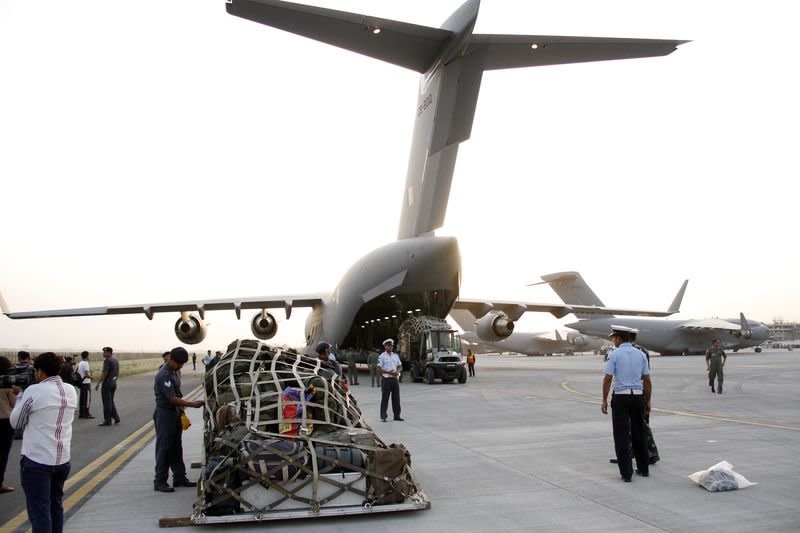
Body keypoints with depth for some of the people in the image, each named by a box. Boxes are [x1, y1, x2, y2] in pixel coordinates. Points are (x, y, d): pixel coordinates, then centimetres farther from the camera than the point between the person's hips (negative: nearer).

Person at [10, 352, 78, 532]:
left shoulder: (34, 391, -14)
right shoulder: (71, 391, 4)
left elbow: (16, 422, -2)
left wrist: (21, 395, 10)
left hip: (36, 460, -6)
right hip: (63, 459, 6)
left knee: (39, 510, 0)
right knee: (56, 504, 21)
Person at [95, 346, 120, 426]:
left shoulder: (107, 360, -15)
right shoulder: (115, 360, 11)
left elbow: (104, 373, -20)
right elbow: (117, 373, 16)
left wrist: (98, 383, -15)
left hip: (106, 383, -8)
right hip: (113, 383, 8)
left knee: (107, 402, -1)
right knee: (111, 401, 17)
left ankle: (107, 421, 4)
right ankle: (116, 418, 14)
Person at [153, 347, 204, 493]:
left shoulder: (176, 371, 8)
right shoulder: (164, 375, -22)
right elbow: (172, 399, -25)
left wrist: (180, 408, 12)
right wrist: (192, 404, -25)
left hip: (175, 413, 9)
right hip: (164, 414, -9)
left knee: (176, 447, 14)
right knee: (164, 448, -3)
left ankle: (179, 477, 22)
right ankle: (160, 482, 5)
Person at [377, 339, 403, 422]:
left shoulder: (396, 356, 15)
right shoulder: (382, 356, -1)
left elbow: (400, 366, 15)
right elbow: (379, 368, -9)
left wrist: (398, 371, -7)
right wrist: (389, 372, -21)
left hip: (395, 378, 5)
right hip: (386, 378, -5)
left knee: (396, 398, 7)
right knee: (385, 398, -1)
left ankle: (397, 415, 15)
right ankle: (383, 417, 4)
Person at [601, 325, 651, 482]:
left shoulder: (614, 354, -7)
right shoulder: (640, 354, 6)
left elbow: (608, 379, -10)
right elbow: (647, 381, 7)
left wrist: (604, 400, -2)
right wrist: (648, 401, 16)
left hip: (621, 398, -4)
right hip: (638, 397, 4)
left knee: (622, 436, 2)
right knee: (638, 434, 18)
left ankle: (626, 473, 2)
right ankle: (643, 468, 27)